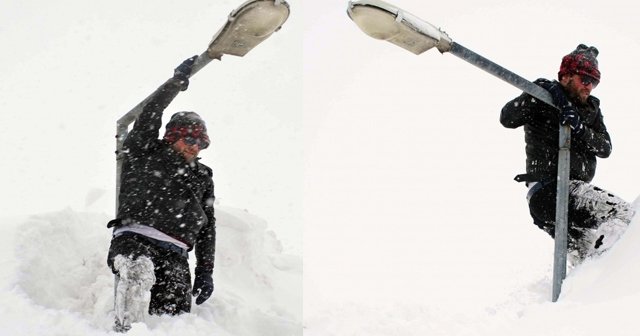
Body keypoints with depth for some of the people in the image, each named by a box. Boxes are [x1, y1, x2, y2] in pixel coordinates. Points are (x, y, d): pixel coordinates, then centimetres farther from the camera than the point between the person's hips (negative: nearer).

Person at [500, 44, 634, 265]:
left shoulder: (591, 108, 17)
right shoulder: (543, 99, -1)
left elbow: (605, 148, 2)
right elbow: (508, 119, -15)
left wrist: (580, 130, -18)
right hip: (549, 191, -8)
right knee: (624, 217, -21)